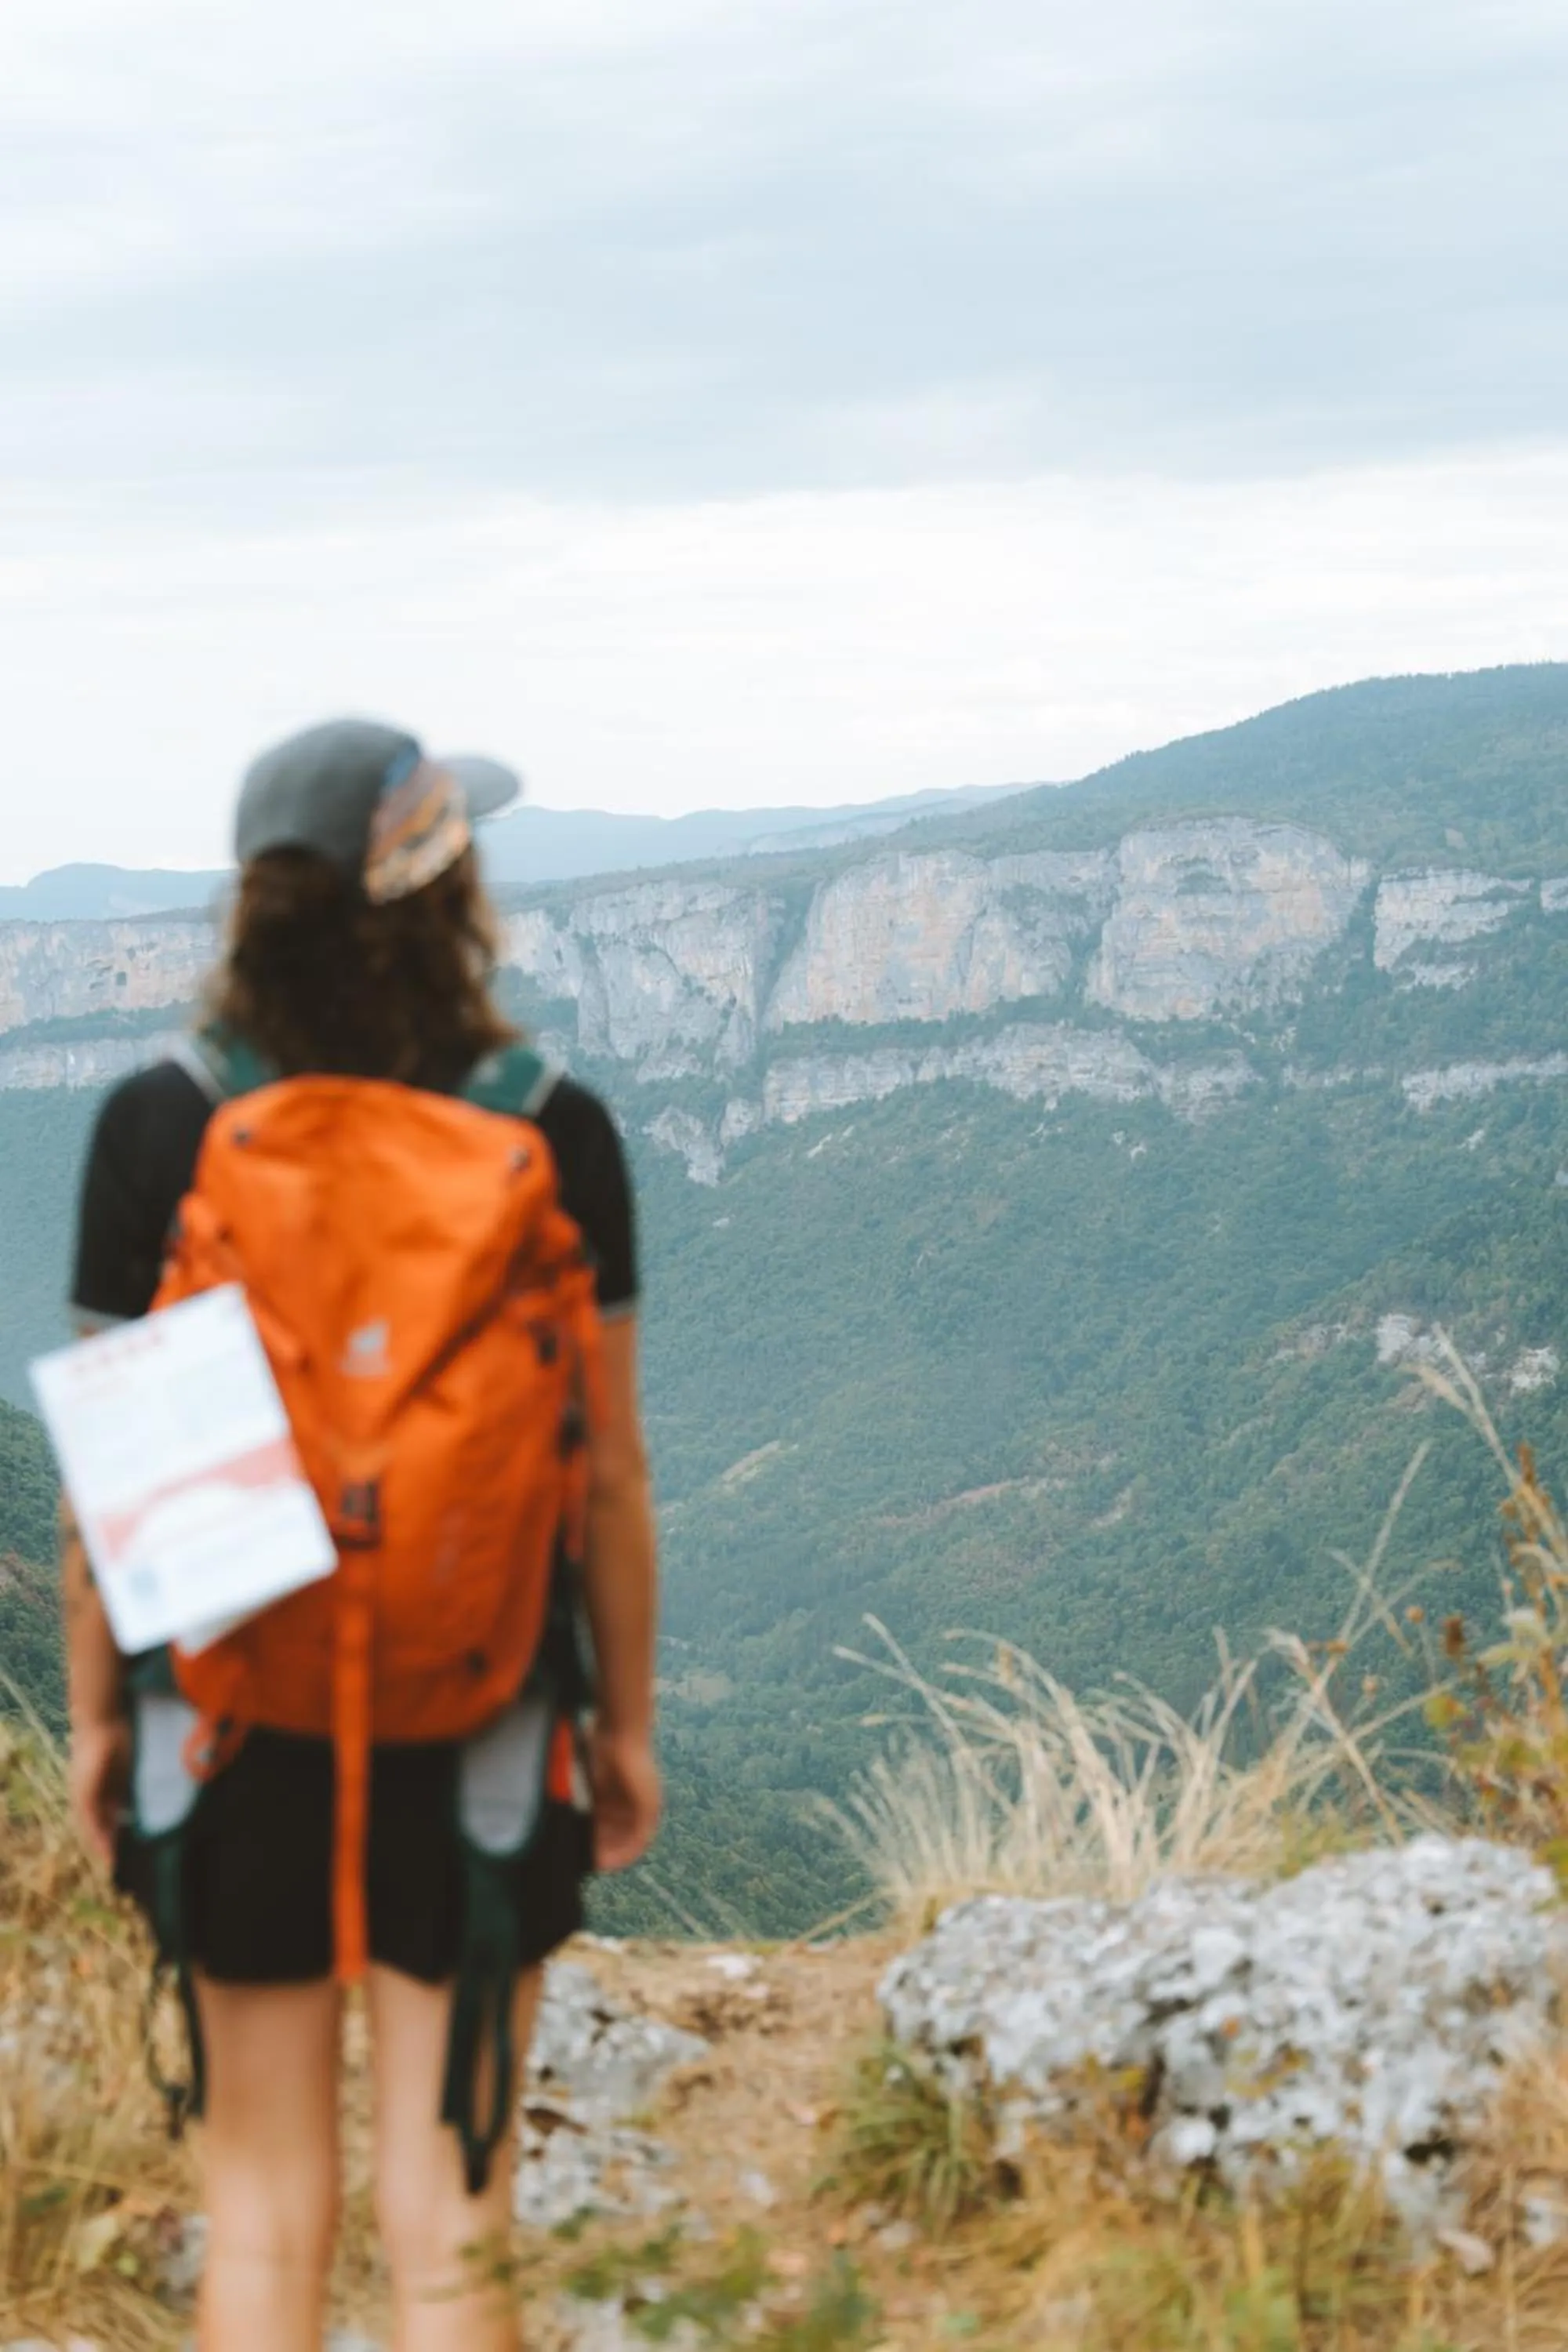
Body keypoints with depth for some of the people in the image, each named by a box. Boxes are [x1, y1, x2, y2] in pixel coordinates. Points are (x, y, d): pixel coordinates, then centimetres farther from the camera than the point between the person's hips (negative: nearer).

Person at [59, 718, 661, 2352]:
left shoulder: (158, 1127, -9)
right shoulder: (552, 1133, -9)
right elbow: (608, 1474, -5)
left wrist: (93, 1712, 8)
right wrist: (628, 1721, 8)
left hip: (234, 1714, 1)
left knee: (264, 2201, 14)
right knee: (446, 2211, 10)